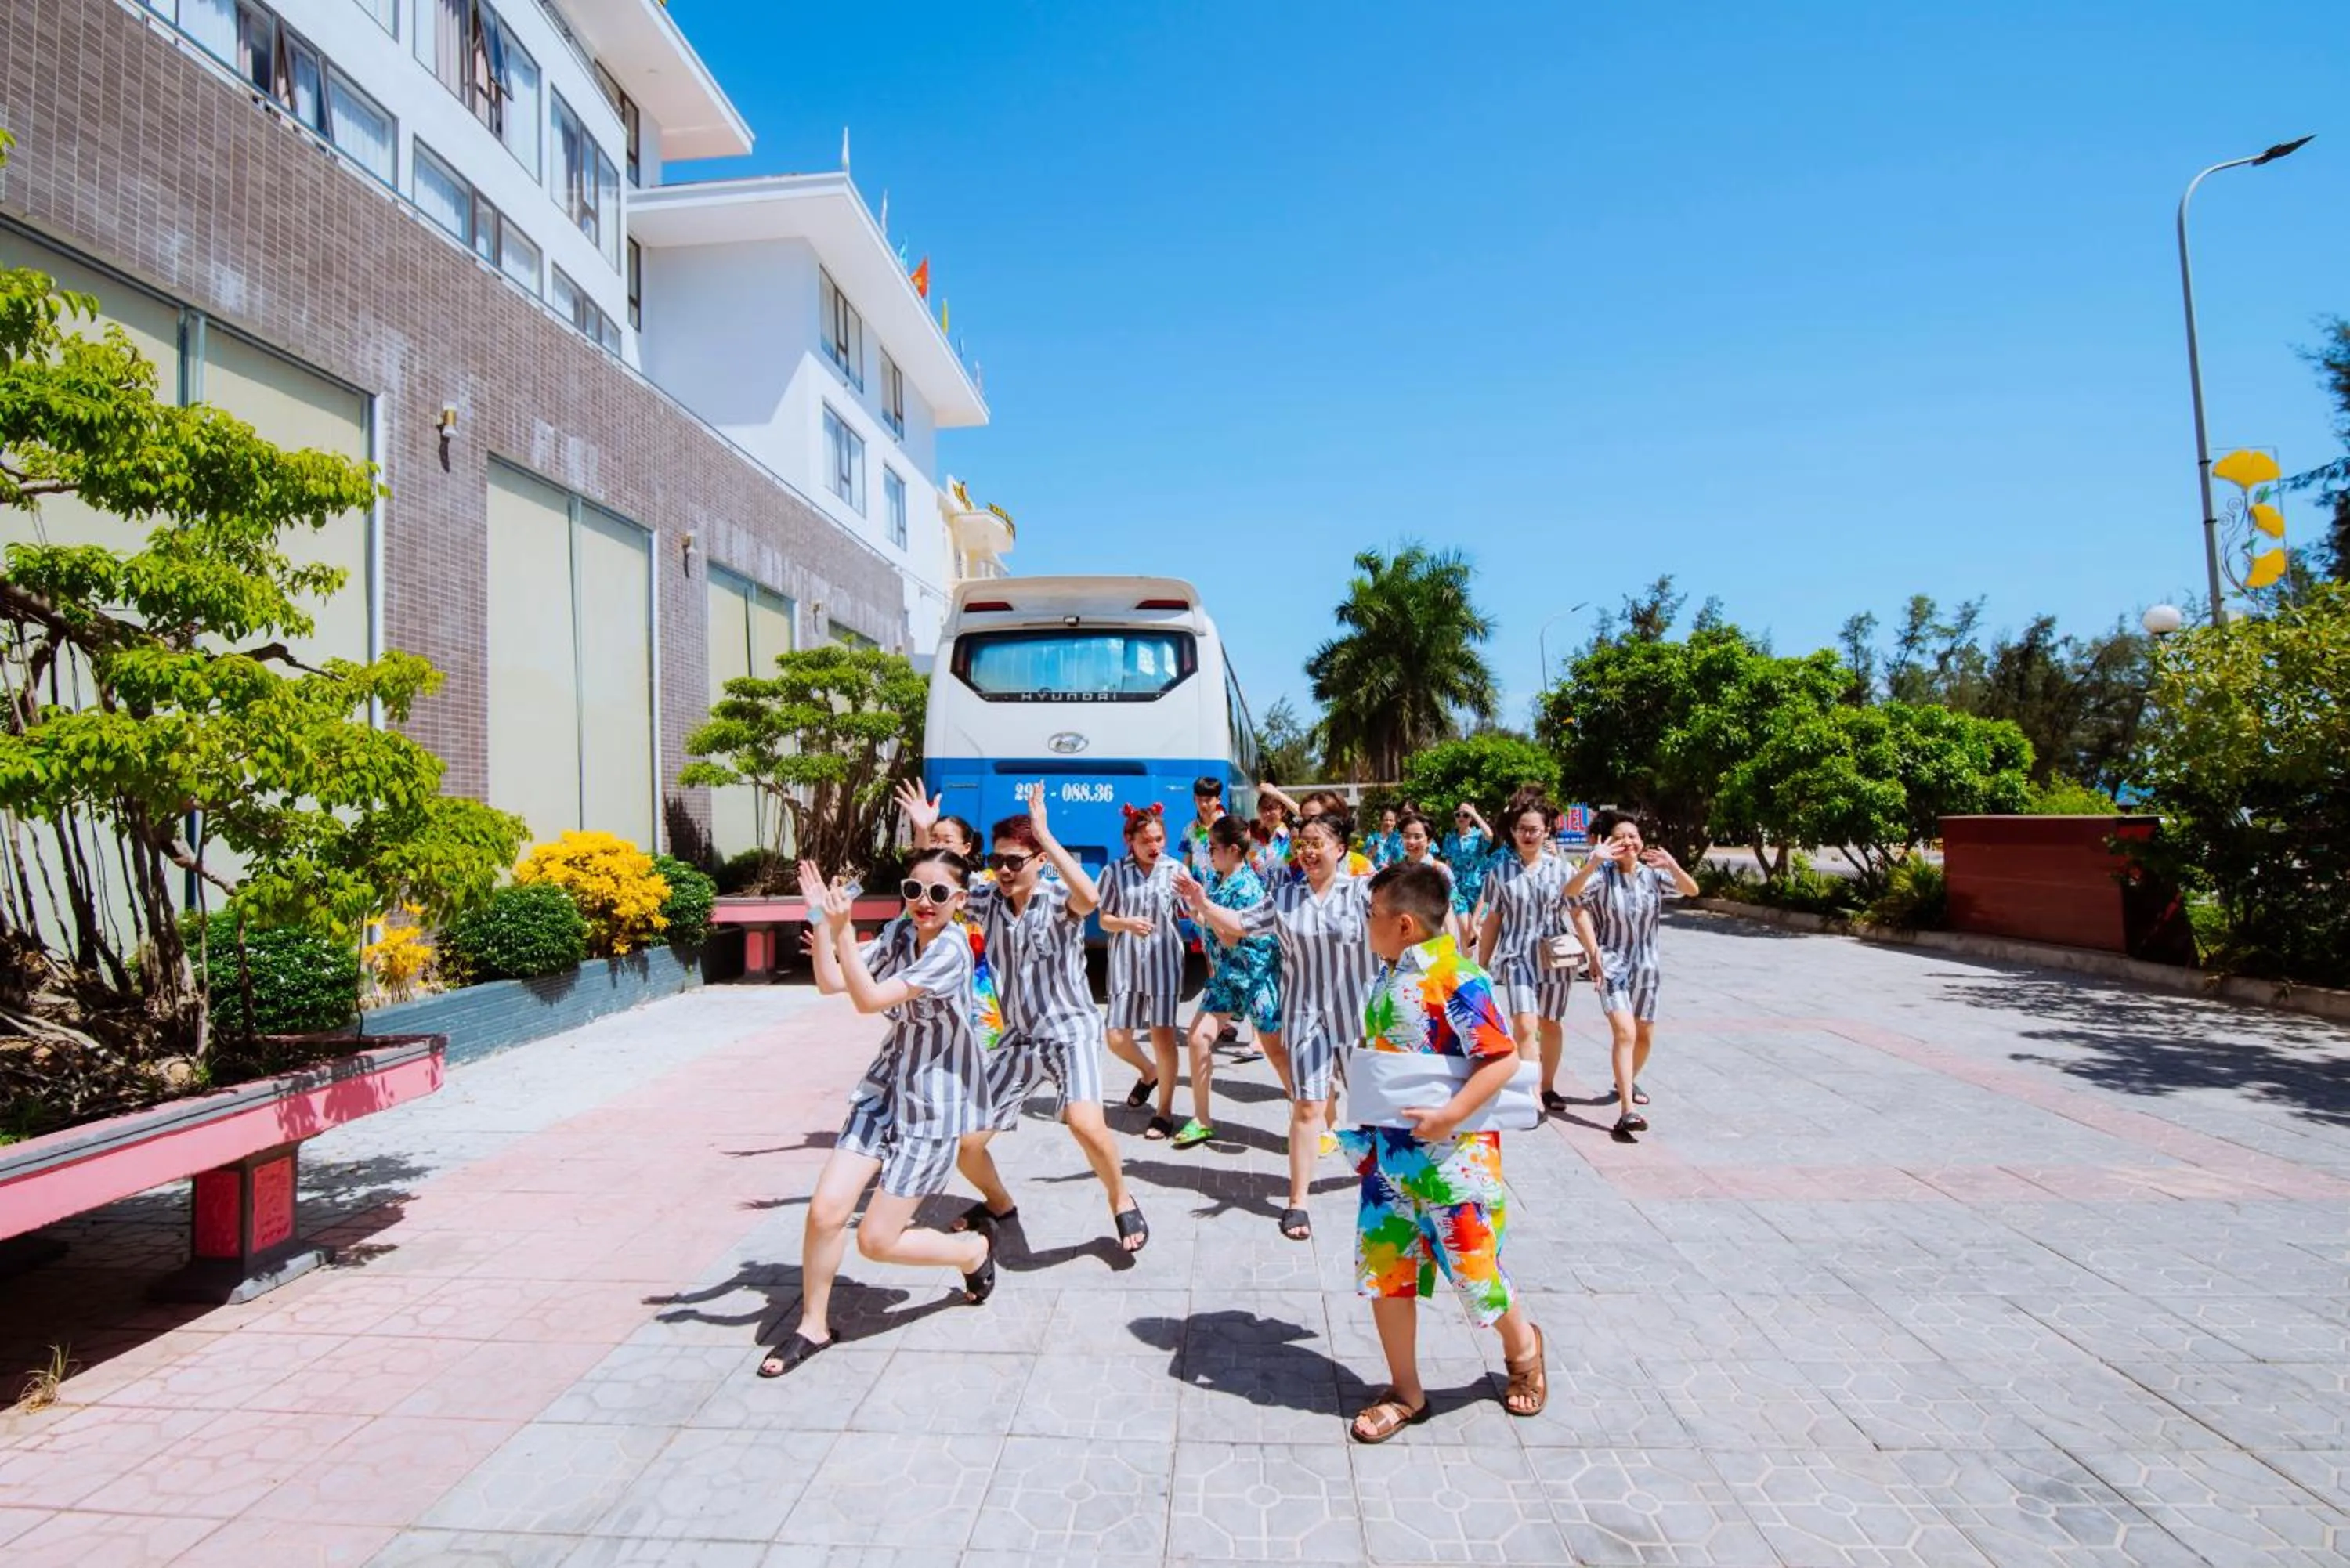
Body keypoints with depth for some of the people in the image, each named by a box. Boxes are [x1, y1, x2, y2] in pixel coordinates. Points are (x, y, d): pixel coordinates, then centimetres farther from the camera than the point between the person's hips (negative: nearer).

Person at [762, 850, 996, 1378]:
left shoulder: (950, 951, -22)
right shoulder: (898, 933, 0)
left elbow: (869, 1000, -26)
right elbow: (831, 982, -4)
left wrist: (841, 928, -32)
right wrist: (820, 920, -14)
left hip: (934, 1103, -6)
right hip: (884, 1088, 6)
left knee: (876, 1241, -1)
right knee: (826, 1210, -3)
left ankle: (975, 1250, 26)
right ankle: (813, 1327, 21)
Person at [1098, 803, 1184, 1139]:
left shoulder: (1175, 870, -2)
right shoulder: (1115, 871, 0)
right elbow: (1104, 920, 3)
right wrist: (1127, 924, -17)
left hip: (1164, 960, -2)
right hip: (1125, 962, 2)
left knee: (1162, 1035, -4)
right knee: (1117, 1039, 5)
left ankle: (1164, 1111, 13)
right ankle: (1149, 1072, 39)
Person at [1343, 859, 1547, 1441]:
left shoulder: (1456, 977, -20)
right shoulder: (1389, 978, 6)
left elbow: (1503, 1058, -22)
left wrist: (1449, 1115, -26)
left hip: (1452, 1158, -7)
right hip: (1388, 1155, 8)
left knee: (1474, 1270, 10)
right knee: (1383, 1271, 10)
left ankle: (1523, 1349, 41)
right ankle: (1405, 1393, 28)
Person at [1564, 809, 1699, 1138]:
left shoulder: (1652, 873, -4)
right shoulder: (1603, 874, -14)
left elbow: (1692, 891, -13)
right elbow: (1571, 891, -31)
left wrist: (1673, 866, -32)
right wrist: (1594, 861, -47)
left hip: (1645, 965, 5)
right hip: (1612, 965, -4)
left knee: (1645, 1036, 17)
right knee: (1624, 1032, -19)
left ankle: (1628, 1082, 46)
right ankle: (1627, 1111, -21)